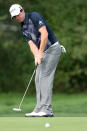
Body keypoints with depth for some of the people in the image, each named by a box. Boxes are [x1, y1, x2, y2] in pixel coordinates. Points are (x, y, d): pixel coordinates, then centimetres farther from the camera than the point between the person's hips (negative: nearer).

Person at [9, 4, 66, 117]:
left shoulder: (34, 17, -12)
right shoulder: (23, 29, 12)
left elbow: (44, 34, -21)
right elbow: (32, 44, 3)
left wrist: (40, 53, -21)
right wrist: (36, 56, -16)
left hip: (53, 49, -9)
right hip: (43, 52, 9)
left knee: (45, 77, -15)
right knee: (38, 79, 4)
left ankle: (46, 109, -18)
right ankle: (40, 110, 5)